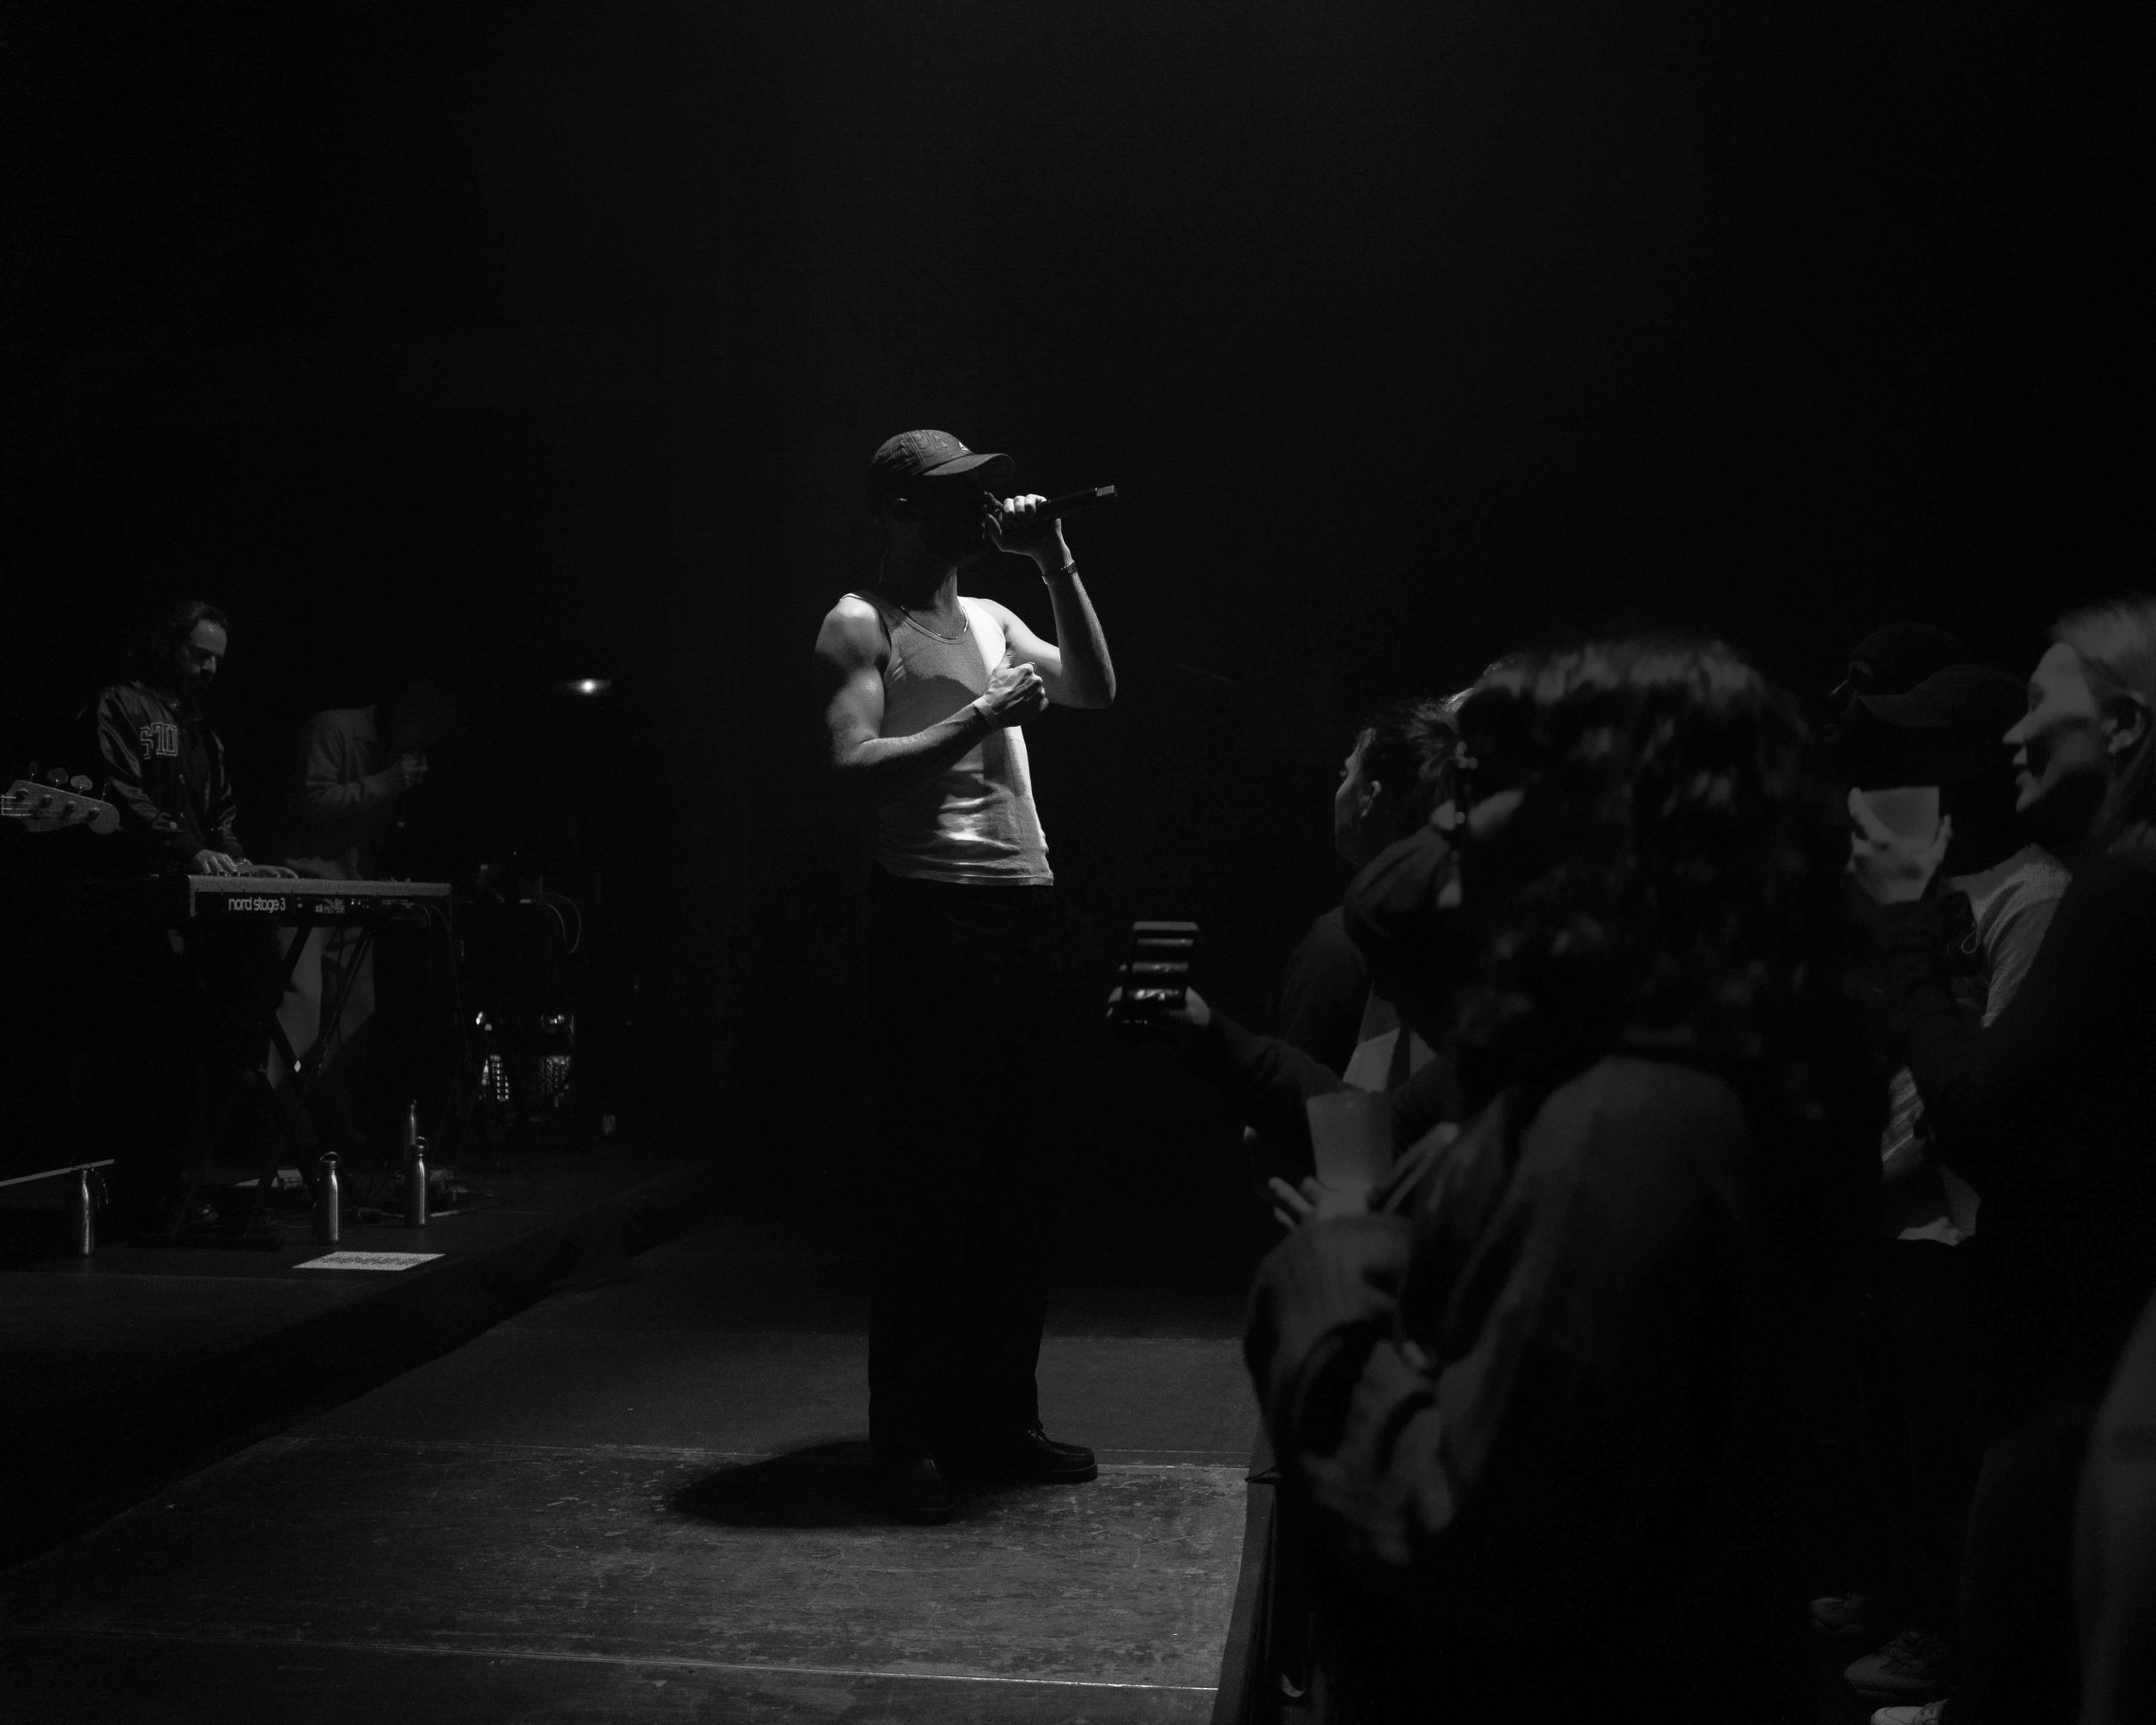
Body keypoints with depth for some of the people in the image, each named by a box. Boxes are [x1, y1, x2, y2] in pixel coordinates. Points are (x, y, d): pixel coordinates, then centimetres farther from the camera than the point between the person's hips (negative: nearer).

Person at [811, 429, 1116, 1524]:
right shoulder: (860, 623, 0)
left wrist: (1057, 565, 10)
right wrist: (982, 715, -15)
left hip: (1025, 904, 7)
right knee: (927, 1185, -3)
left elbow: (1096, 690, 14)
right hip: (931, 910, -7)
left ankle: (996, 1414, 19)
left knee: (1017, 1180, 9)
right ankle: (910, 1437, 5)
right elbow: (855, 766, -12)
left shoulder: (992, 619, 20)